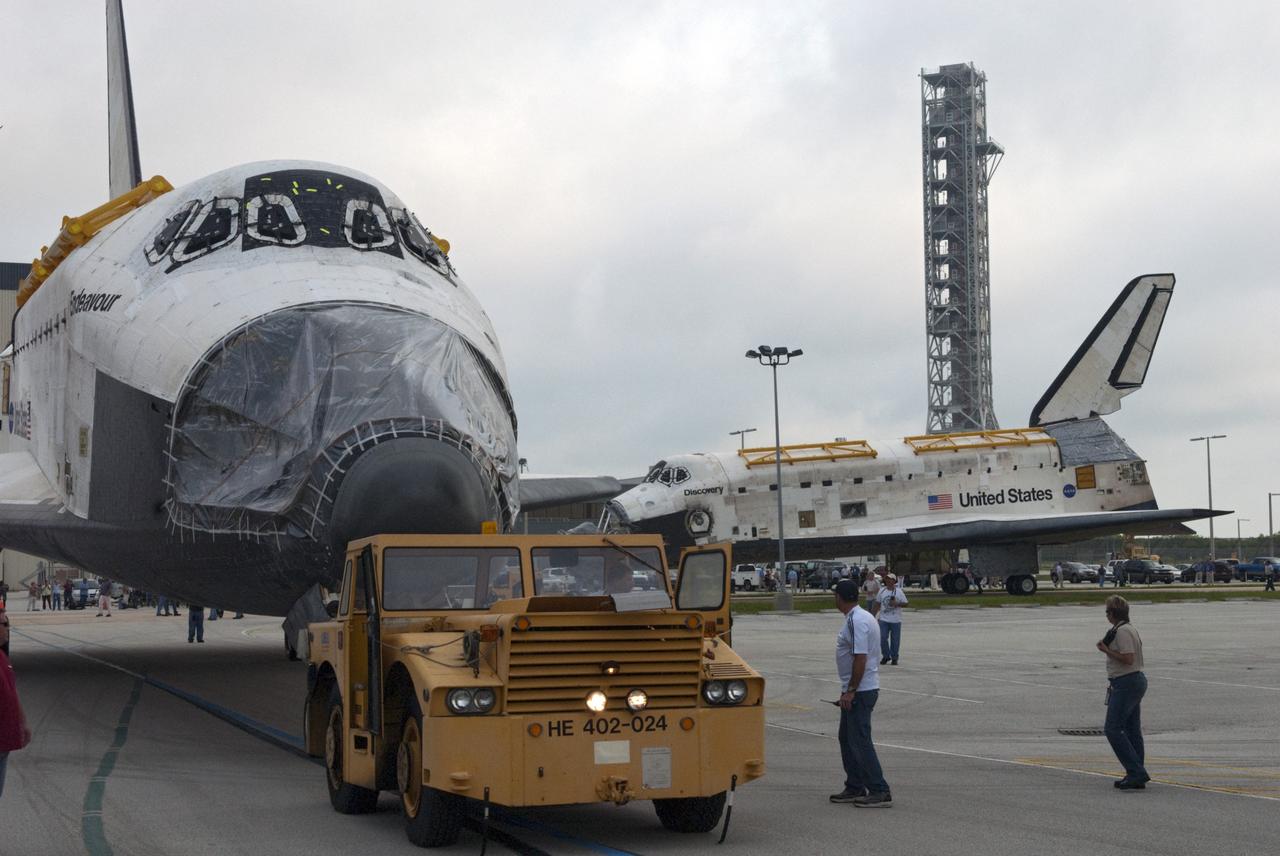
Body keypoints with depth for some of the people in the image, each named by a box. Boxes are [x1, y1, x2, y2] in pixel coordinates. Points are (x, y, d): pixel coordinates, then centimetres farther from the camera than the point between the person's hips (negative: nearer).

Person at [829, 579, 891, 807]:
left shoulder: (857, 621, -20)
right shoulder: (856, 618, 14)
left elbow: (860, 658, -25)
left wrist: (850, 691, -23)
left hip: (860, 691, -11)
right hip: (856, 690, 11)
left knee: (860, 741, -9)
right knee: (847, 738, 17)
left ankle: (880, 792, -8)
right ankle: (855, 788, 24)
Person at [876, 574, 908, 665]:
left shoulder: (899, 592, -3)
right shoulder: (882, 591, 6)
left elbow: (905, 603, -2)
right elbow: (878, 603, 14)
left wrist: (896, 603, -19)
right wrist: (874, 614, 10)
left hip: (896, 620, -2)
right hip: (884, 619, 2)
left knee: (895, 640, 4)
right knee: (883, 638, -3)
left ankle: (894, 658, 16)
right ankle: (885, 656, 12)